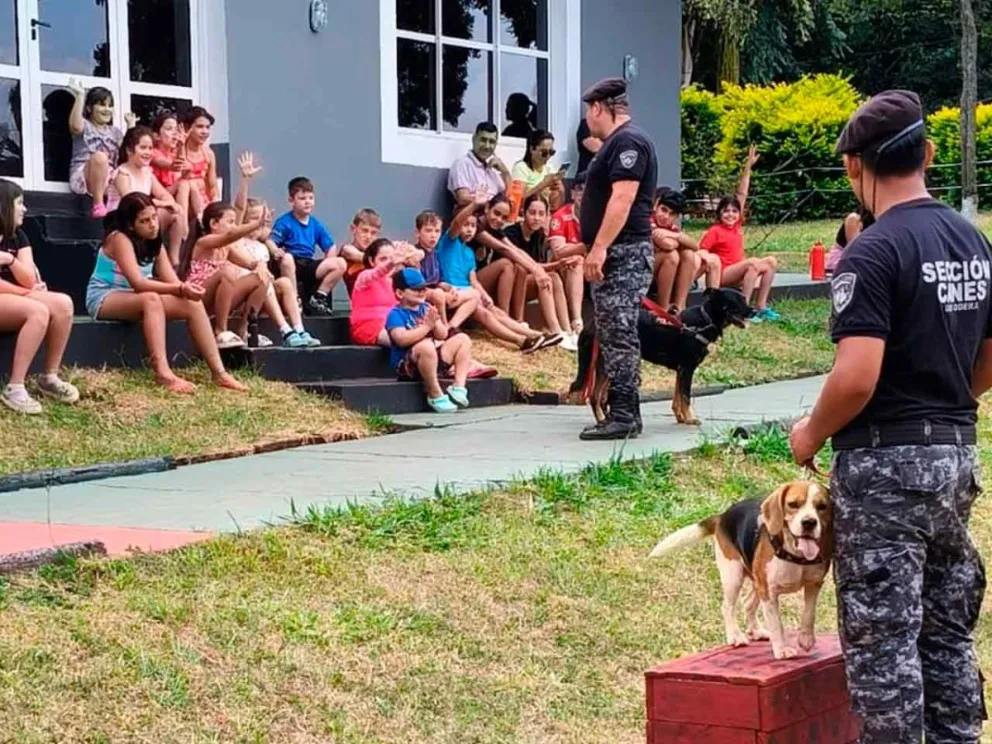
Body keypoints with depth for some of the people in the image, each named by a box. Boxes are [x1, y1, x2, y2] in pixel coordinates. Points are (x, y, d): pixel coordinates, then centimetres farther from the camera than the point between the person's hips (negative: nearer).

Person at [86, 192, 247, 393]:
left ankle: (218, 372, -16)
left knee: (193, 304, -14)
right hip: (104, 300, -7)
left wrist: (186, 289, -27)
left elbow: (172, 281, -3)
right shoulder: (120, 239, -19)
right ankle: (163, 374, -47)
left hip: (134, 300, 7)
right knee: (151, 299, -38)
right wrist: (180, 289, -39)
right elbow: (137, 283, -31)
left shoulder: (154, 242, 6)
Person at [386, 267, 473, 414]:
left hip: (435, 359, 8)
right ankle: (435, 395, -26)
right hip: (407, 366, -8)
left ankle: (459, 387, -11)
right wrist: (426, 326, -20)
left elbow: (442, 335, 8)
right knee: (426, 345, -39)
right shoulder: (396, 314, -8)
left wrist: (435, 323, -13)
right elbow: (402, 339, -25)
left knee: (462, 339, 1)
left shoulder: (426, 308, 13)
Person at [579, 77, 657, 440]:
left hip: (624, 253, -11)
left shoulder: (628, 141, -12)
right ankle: (624, 413, 14)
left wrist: (599, 247, -25)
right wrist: (593, 246, 22)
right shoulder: (617, 142, 20)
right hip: (613, 253, 11)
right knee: (614, 335, 11)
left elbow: (623, 198, -22)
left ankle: (623, 416, -12)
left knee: (619, 335, -11)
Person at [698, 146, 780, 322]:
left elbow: (742, 194, 10)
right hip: (722, 274, -8)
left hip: (739, 271, 8)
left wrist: (748, 166, 12)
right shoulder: (715, 231, -8)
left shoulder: (737, 225, 9)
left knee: (771, 262, -3)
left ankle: (761, 306, -7)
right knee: (753, 263, -30)